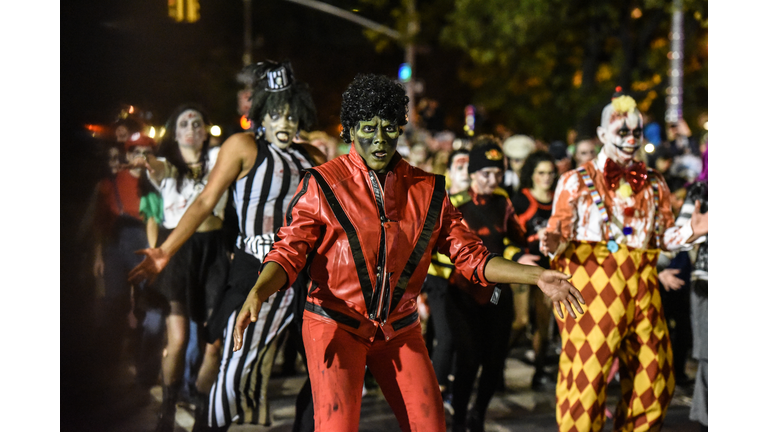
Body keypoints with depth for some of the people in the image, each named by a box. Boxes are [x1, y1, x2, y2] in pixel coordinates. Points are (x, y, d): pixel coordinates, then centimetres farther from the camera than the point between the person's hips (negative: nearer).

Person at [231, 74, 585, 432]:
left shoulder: (427, 190, 5)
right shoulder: (322, 184, -6)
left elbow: (470, 255, 6)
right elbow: (289, 252, -10)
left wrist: (536, 276, -4)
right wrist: (256, 293, -30)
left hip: (399, 329, 4)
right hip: (335, 324, -4)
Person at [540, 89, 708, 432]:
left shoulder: (653, 184, 16)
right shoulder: (577, 181, 4)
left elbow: (664, 237, 15)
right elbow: (559, 234, 0)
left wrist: (691, 231, -3)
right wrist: (553, 245, -23)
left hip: (641, 287, 5)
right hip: (592, 284, -5)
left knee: (654, 378, 7)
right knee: (587, 378, -7)